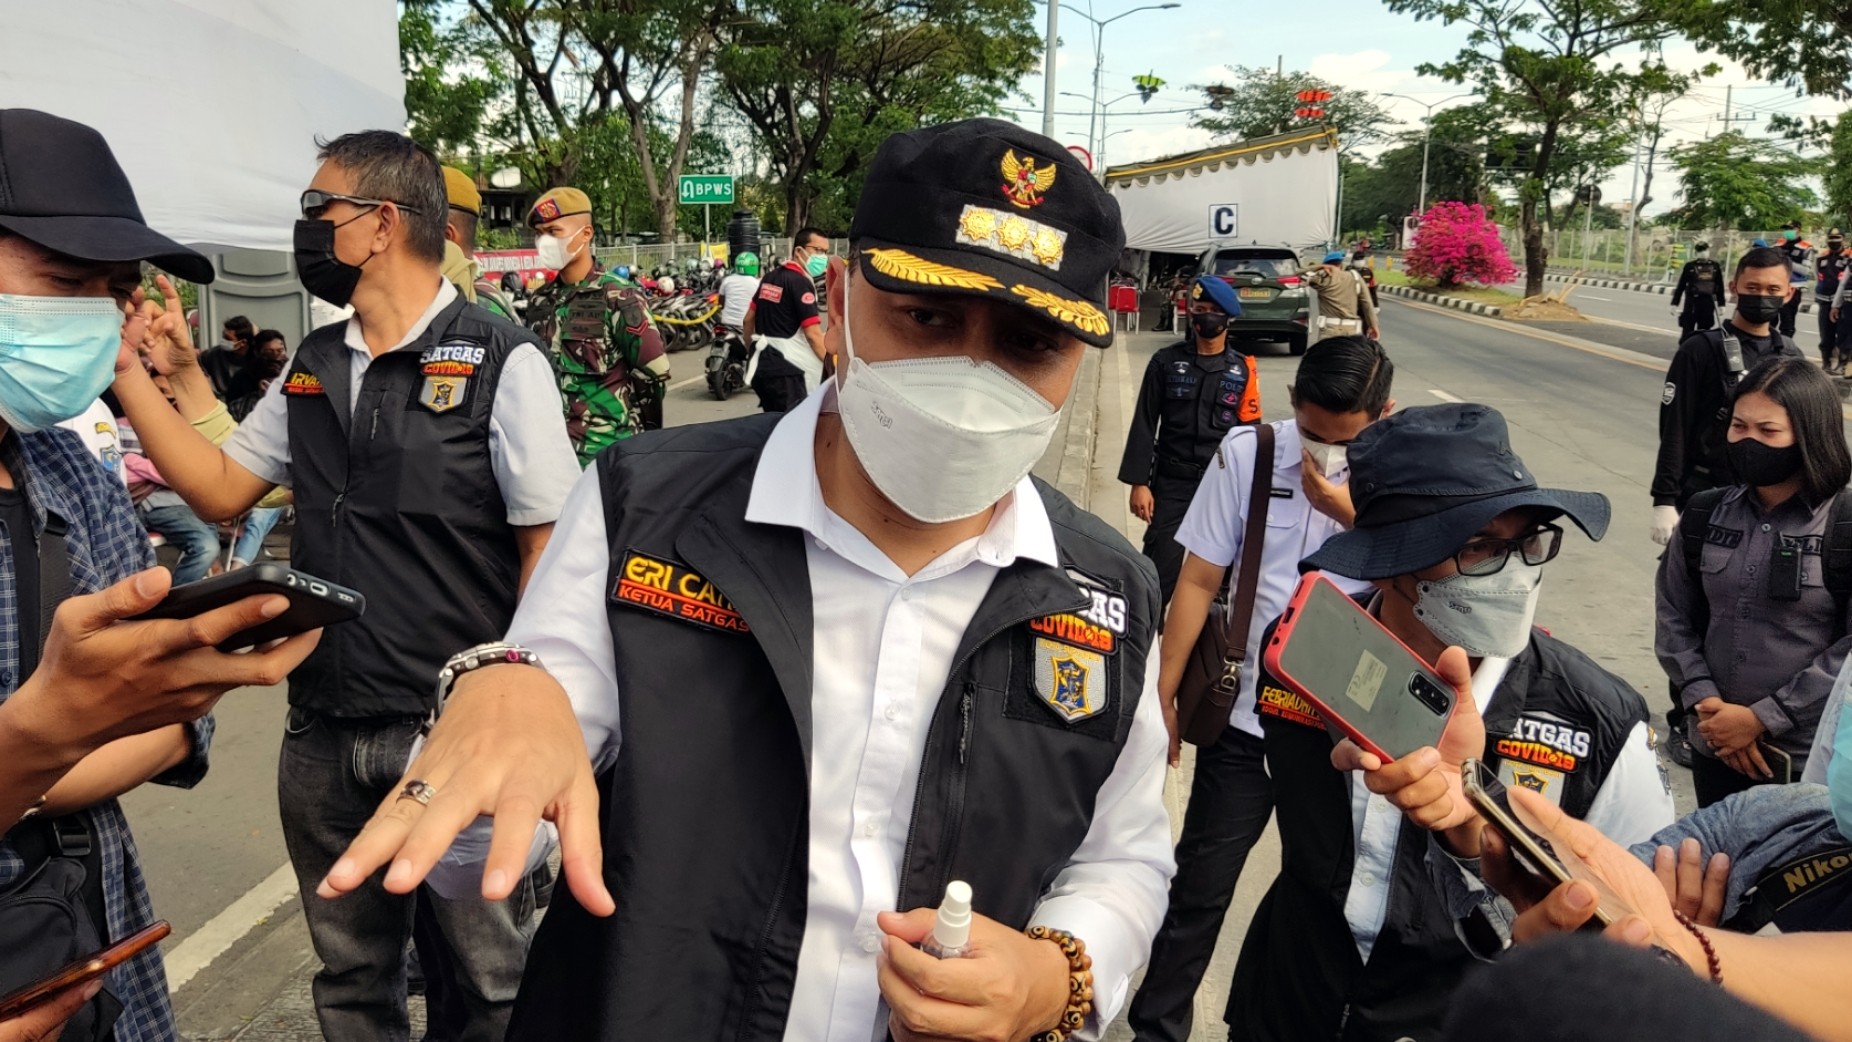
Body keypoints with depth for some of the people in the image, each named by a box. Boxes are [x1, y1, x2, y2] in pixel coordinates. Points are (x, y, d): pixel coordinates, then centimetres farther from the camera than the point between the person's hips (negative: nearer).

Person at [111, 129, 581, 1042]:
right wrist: (129, 375, 8)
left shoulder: (501, 362, -11)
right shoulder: (311, 368, 9)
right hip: (321, 736, 6)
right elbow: (219, 488, 16)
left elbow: (549, 550, -12)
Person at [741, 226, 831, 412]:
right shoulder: (801, 283, -13)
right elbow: (813, 335, -19)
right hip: (787, 370, -10)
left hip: (763, 364, 10)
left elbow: (749, 320, 19)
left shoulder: (771, 277, 14)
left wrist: (753, 350, 31)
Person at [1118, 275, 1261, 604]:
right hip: (1172, 482, -1)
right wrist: (1139, 482, -6)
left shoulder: (1243, 369, 4)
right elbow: (1144, 425, 0)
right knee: (1161, 567, -5)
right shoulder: (1166, 361, 1)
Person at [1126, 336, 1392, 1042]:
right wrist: (1163, 693, -3)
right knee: (1201, 886, 8)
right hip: (1247, 715, 0)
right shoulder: (1248, 452, -8)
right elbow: (1199, 581, -4)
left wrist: (1352, 511, -24)